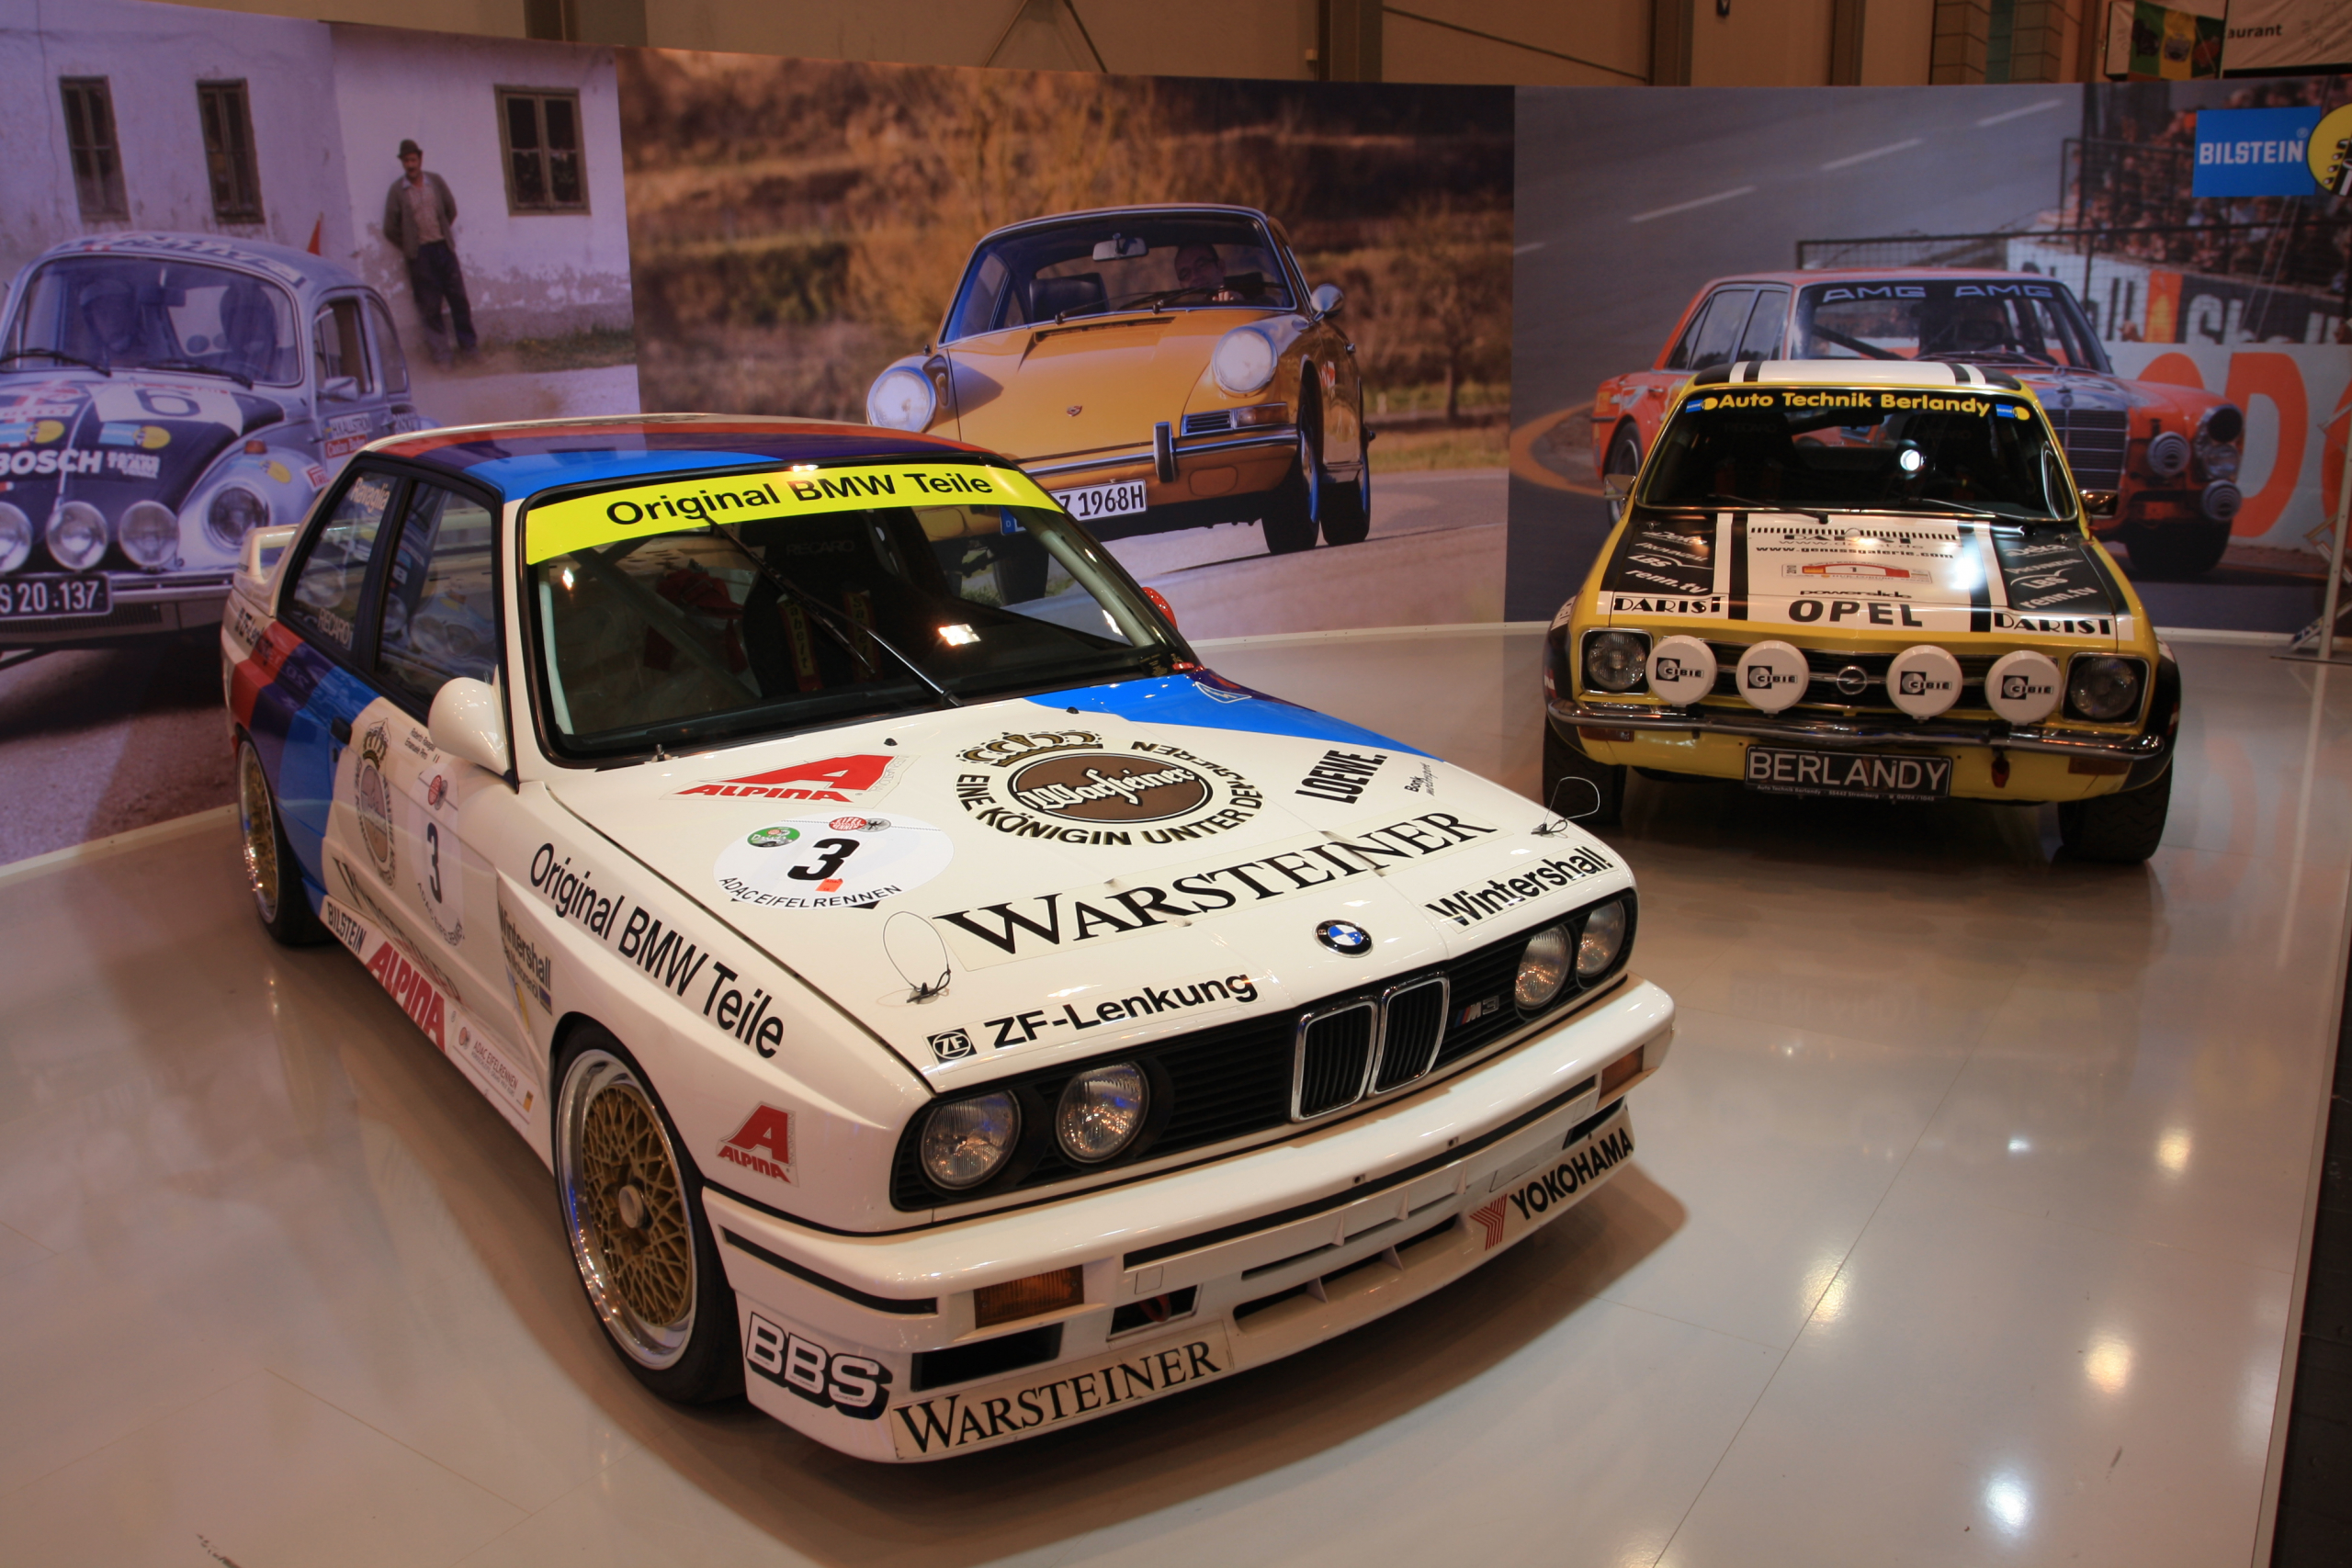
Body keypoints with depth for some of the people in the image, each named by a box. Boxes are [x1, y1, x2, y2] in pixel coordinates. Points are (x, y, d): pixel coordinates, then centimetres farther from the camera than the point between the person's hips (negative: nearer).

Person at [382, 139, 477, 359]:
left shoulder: (436, 181, 3)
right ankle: (438, 348, 8)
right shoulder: (397, 190, -4)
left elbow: (451, 210, 14)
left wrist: (442, 233, 12)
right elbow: (390, 228, 0)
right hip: (420, 253, -2)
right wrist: (410, 246, 4)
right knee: (430, 304, 1)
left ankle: (467, 345, 12)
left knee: (458, 296, 2)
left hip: (443, 247, 2)